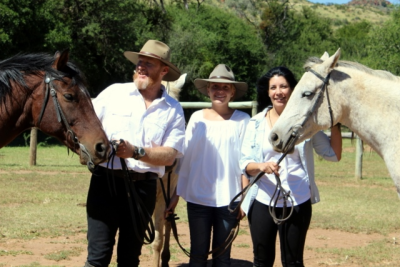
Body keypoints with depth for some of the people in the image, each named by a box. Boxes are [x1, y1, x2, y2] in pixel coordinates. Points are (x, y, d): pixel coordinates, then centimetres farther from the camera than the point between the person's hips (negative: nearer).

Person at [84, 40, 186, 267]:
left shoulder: (173, 110, 3)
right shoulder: (114, 93, 3)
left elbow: (170, 155, -4)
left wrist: (136, 152, -19)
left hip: (143, 186, 2)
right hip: (106, 180, -1)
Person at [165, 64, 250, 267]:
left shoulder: (242, 120, -3)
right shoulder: (197, 118, 4)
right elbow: (186, 157, 8)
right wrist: (176, 194, 7)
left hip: (228, 199, -2)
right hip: (198, 197, 2)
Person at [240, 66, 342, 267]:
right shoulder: (256, 123, 2)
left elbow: (333, 155, 2)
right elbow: (245, 163, -1)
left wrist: (335, 124, -10)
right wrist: (262, 166, -22)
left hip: (297, 203, -1)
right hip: (263, 201, 1)